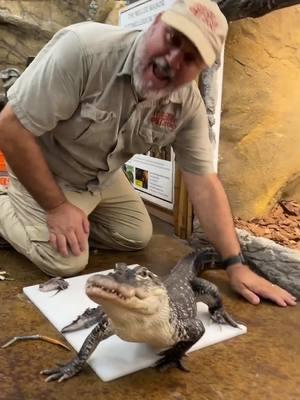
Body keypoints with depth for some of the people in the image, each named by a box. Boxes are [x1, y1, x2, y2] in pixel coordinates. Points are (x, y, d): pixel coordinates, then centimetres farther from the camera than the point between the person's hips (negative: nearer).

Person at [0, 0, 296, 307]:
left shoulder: (189, 103, -18)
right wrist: (56, 207, -23)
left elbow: (204, 182, -14)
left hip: (101, 178, 5)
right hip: (41, 170, -5)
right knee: (66, 262, -14)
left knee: (137, 236, 8)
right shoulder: (83, 48, -34)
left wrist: (236, 266, -18)